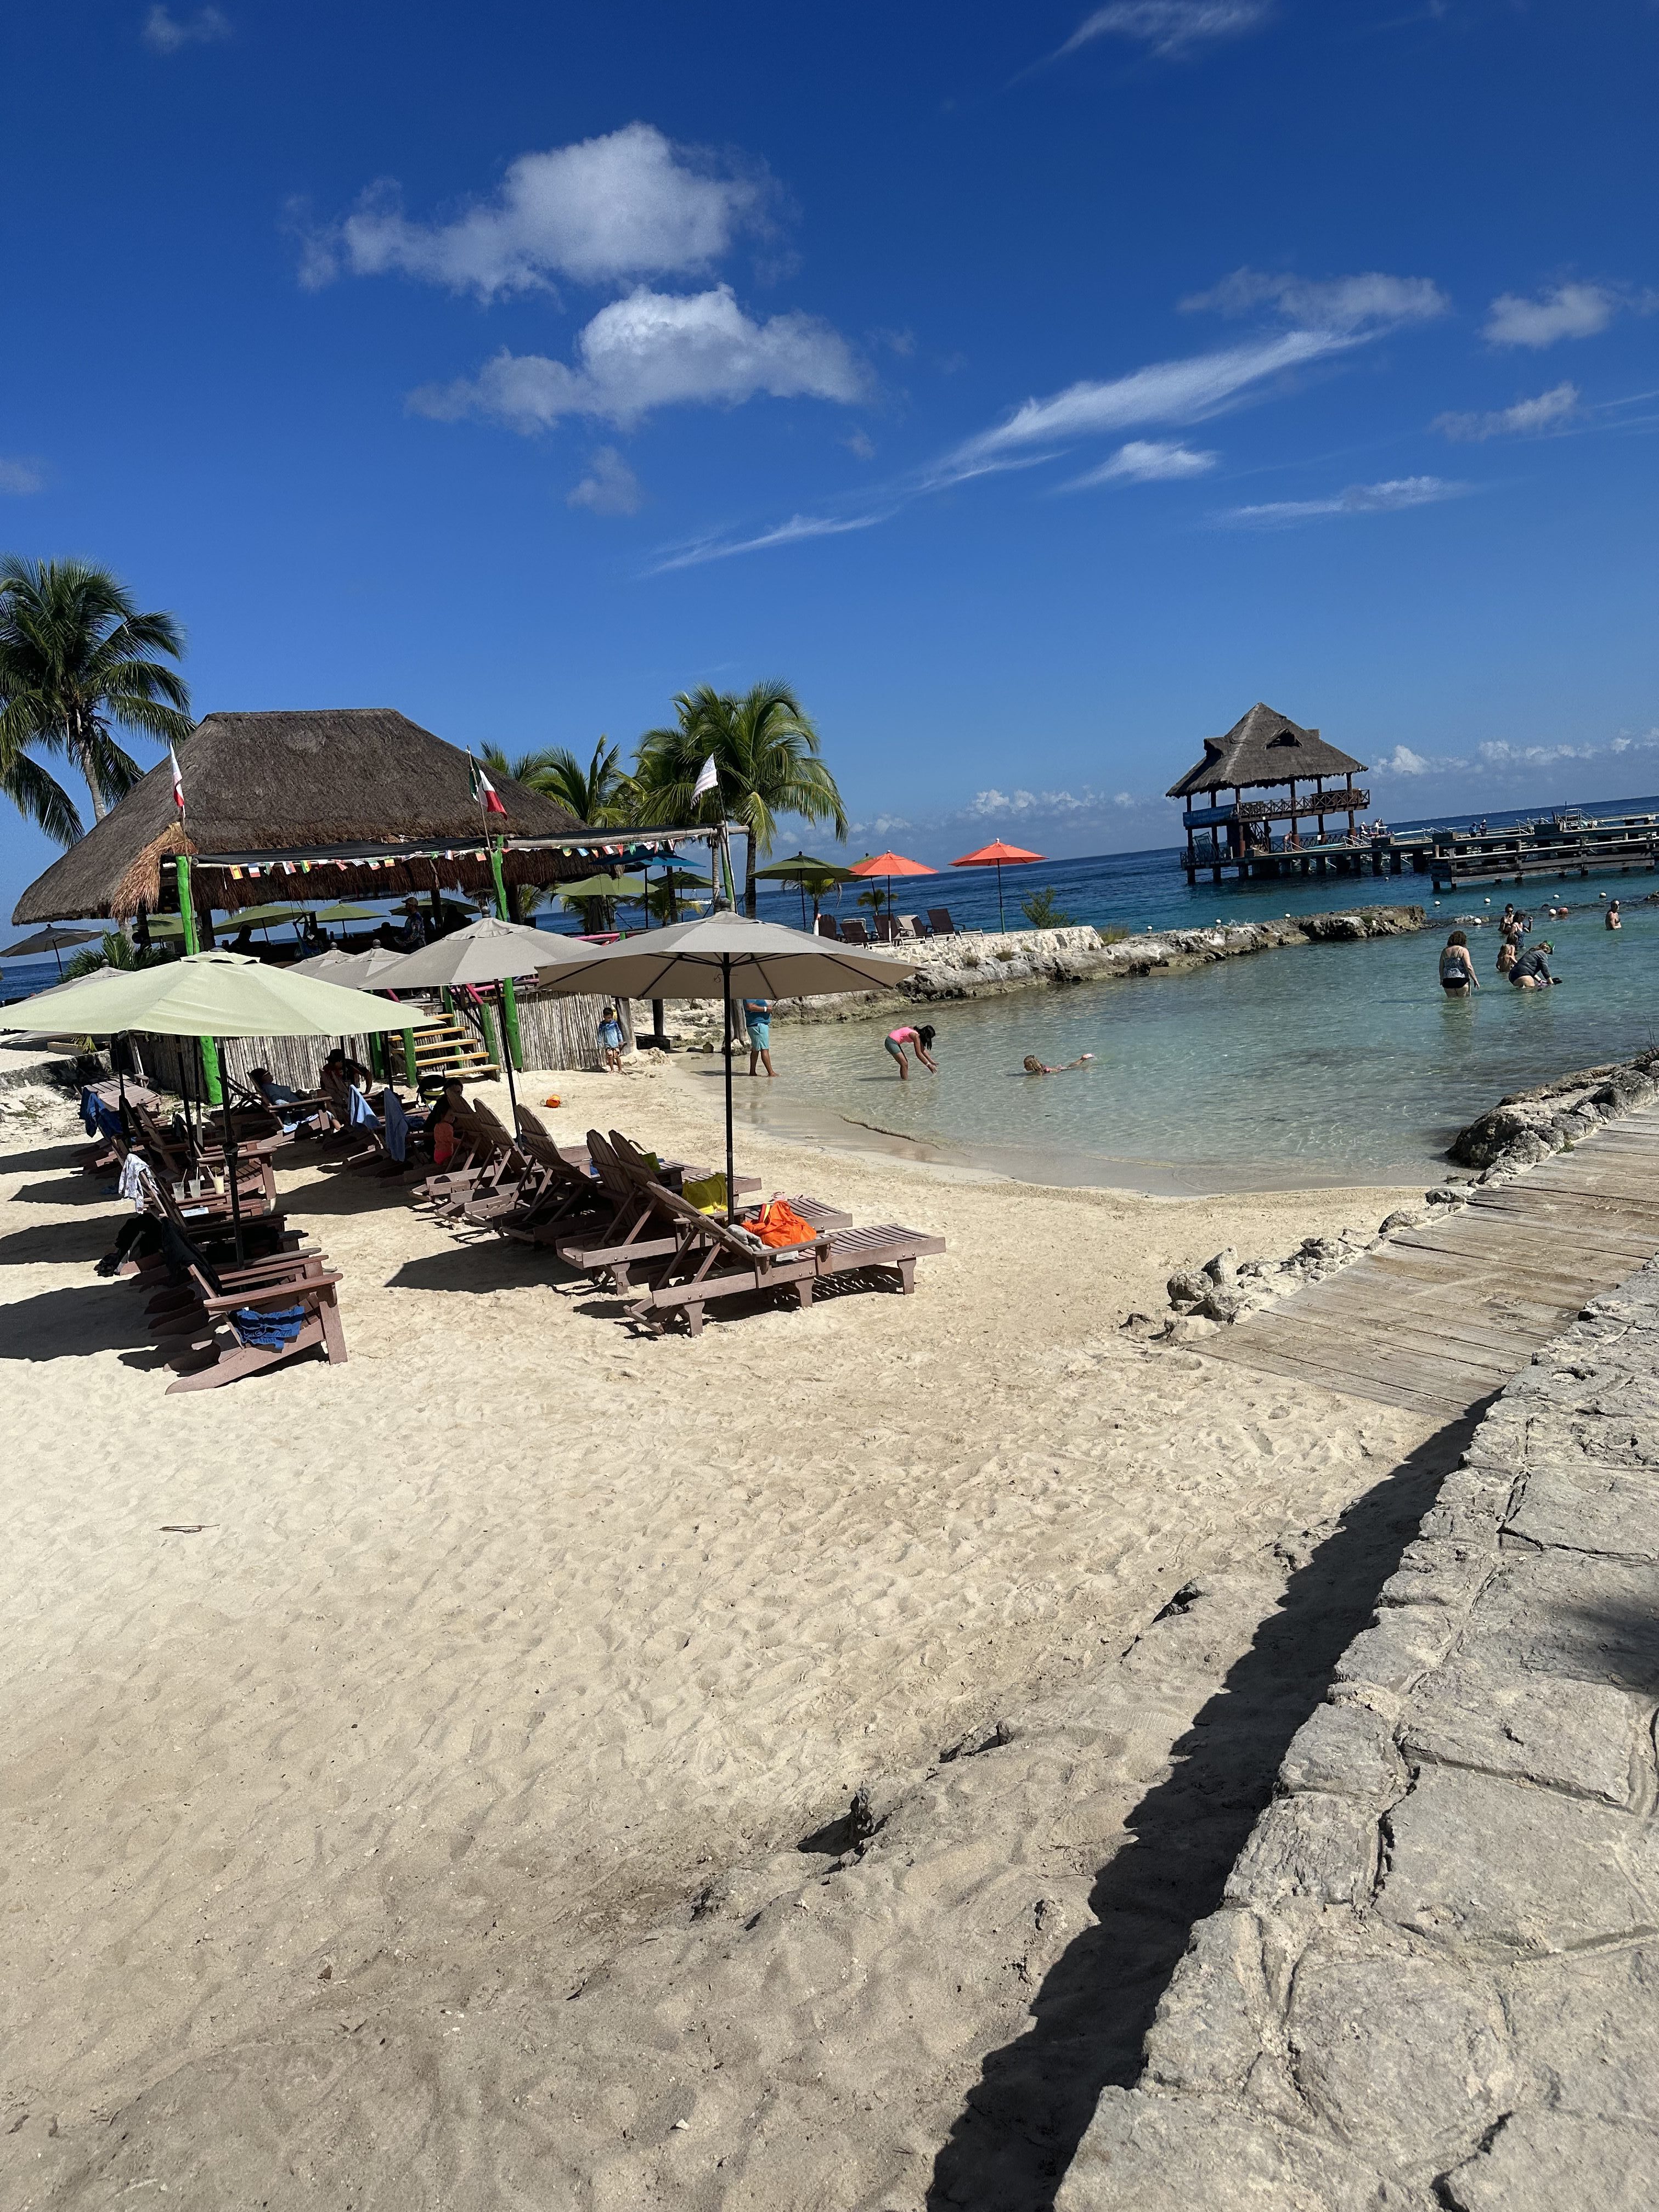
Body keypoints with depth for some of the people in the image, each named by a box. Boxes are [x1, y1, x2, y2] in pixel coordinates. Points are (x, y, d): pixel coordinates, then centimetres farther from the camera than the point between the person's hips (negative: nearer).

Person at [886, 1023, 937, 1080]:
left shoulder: (918, 1034, 7)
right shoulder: (916, 1036, -20)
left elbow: (923, 1050, 14)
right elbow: (919, 1054, -22)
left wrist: (932, 1062, 12)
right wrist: (929, 1065, -18)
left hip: (894, 1042, 10)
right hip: (891, 1042, -10)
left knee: (905, 1063, 12)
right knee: (904, 1064, -10)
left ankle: (905, 1081, 16)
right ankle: (905, 1082, -7)